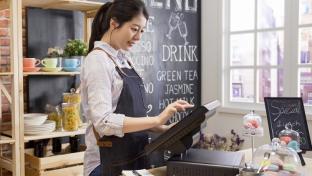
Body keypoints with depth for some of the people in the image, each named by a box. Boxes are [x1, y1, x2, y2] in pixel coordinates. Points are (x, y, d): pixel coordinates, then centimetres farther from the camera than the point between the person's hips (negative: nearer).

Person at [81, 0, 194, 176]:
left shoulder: (124, 60, 10)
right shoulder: (98, 60, -16)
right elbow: (104, 122, -26)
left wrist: (165, 128, 3)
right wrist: (157, 120, -28)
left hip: (134, 156, 9)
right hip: (110, 162, -9)